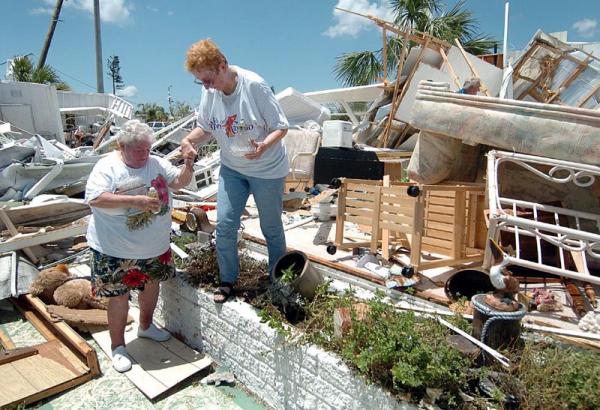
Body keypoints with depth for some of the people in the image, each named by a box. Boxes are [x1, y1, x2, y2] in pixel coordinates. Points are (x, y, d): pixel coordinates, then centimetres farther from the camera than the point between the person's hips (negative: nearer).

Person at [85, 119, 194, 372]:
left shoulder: (156, 163, 1)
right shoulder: (107, 167, -14)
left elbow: (179, 182, 1)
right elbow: (94, 199, -25)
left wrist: (188, 168, -20)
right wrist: (134, 200, -32)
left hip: (155, 246, 6)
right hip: (116, 250, -5)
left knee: (151, 285, 21)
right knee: (119, 296, 6)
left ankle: (146, 326, 46)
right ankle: (118, 346, 26)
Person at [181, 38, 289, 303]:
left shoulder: (254, 86, -22)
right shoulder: (210, 92, -7)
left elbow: (281, 126, -17)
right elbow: (205, 127, 5)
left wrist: (264, 145, -37)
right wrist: (189, 140, -17)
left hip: (267, 170, -4)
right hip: (231, 168, 5)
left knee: (271, 228, 11)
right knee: (224, 226, 3)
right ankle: (227, 280, 25)